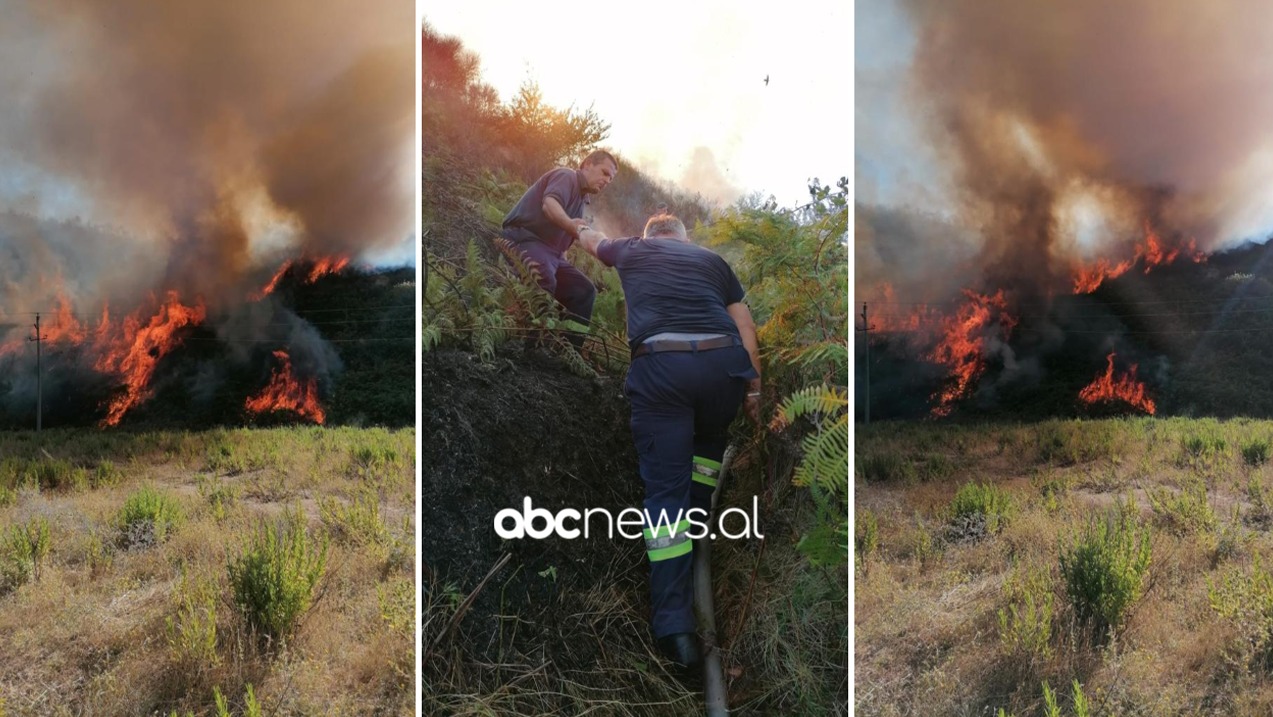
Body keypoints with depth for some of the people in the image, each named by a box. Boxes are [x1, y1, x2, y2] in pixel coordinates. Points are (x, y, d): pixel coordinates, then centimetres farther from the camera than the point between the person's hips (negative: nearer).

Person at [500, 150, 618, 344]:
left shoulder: (581, 198, 24)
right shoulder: (566, 176, -5)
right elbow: (549, 204, -28)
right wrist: (570, 224, -47)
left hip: (551, 251, 10)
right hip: (525, 240, -10)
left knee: (583, 291, 5)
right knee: (545, 280, -36)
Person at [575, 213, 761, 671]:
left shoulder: (631, 251, 25)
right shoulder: (712, 259, 25)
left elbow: (591, 240, 47)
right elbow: (746, 329, 18)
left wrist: (583, 233, 69)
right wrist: (754, 390, 22)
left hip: (659, 362, -1)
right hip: (723, 361, 1)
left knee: (665, 490, 0)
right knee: (711, 441, 34)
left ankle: (674, 627, -4)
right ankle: (695, 524, 29)